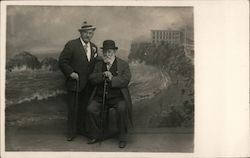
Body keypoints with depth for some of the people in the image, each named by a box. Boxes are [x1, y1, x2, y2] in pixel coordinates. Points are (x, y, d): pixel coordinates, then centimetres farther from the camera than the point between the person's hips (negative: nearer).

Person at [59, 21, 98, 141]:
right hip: (74, 83, -5)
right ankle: (71, 132, 16)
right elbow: (62, 61, -9)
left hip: (88, 85, 5)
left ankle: (82, 129, 27)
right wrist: (70, 73, -18)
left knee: (84, 108, 13)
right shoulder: (71, 45, -7)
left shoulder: (94, 47, 10)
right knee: (73, 109, 3)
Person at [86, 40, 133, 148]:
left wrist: (112, 79, -19)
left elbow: (125, 80, -10)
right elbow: (92, 79, 2)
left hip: (117, 97, -3)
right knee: (91, 109, -19)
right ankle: (97, 135, 2)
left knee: (121, 109, -30)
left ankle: (122, 138, -11)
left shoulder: (123, 65, 3)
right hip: (100, 97, 3)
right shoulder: (98, 64, 14)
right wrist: (103, 75, -13)